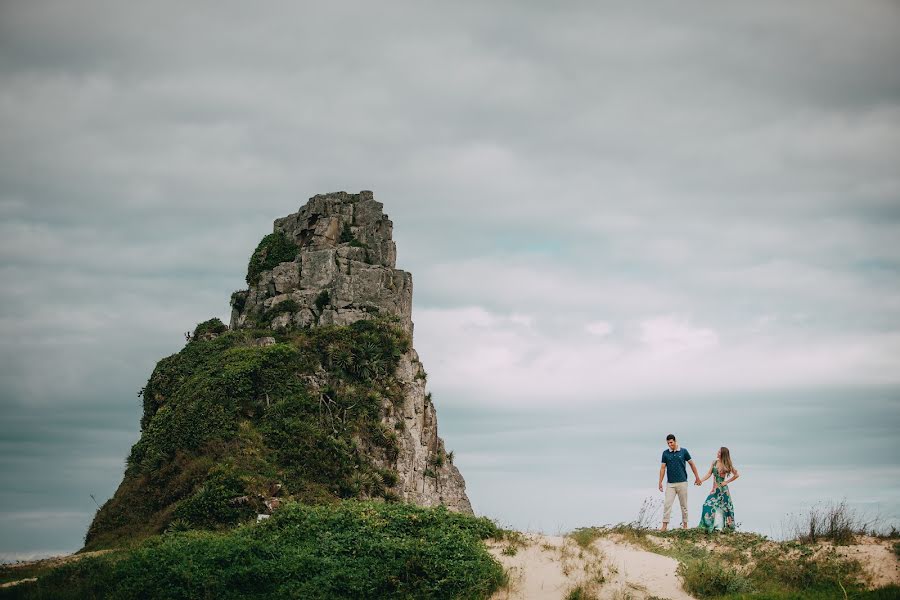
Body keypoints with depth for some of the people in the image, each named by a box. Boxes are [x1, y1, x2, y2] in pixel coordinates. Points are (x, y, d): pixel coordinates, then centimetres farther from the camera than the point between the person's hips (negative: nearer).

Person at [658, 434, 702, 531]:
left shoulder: (683, 451, 0)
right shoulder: (665, 453, 3)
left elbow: (692, 464, 9)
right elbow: (663, 468, 5)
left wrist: (697, 477, 11)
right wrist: (660, 482, -1)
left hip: (682, 482, -1)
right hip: (670, 484, 1)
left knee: (684, 505, 6)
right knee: (667, 504, -8)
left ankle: (685, 525, 16)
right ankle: (664, 526, -10)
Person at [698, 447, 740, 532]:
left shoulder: (727, 465, -1)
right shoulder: (714, 462, 7)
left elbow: (737, 475, 4)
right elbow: (709, 474, 4)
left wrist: (727, 481, -1)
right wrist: (701, 480, -10)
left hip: (723, 489, -3)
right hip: (715, 489, 3)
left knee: (722, 507, -1)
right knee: (708, 505, -9)